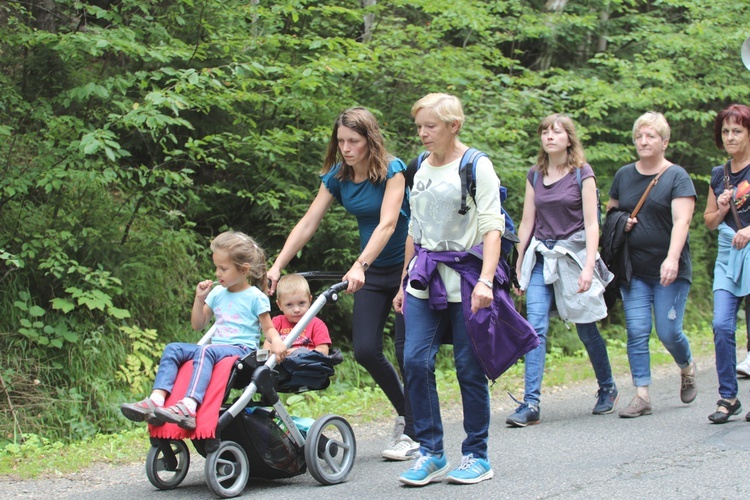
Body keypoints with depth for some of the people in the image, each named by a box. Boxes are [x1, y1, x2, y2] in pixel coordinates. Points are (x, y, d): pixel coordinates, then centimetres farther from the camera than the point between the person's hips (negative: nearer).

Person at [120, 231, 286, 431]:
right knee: (173, 349, -12)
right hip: (216, 347, 7)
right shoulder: (217, 293, 19)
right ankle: (156, 400, -32)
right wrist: (200, 299, 9)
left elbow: (268, 328, 3)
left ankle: (189, 406, -58)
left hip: (242, 350, -7)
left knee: (205, 351, -37)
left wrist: (276, 341, -19)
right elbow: (198, 325, 22)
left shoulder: (256, 297, 1)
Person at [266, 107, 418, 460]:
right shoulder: (337, 177, -3)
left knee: (406, 348, -8)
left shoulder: (392, 170, -19)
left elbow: (387, 223, -30)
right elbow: (307, 224, -5)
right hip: (372, 272, 6)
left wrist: (360, 265, -43)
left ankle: (413, 434, 3)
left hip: (407, 267, -6)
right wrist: (277, 267, -15)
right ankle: (405, 413, 19)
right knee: (365, 349, -3)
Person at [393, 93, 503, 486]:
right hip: (425, 278, 5)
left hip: (465, 279, -5)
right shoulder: (422, 169, 14)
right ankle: (430, 453, 1)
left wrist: (485, 280, -22)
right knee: (415, 359, -8)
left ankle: (476, 455, 11)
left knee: (469, 367, -1)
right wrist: (405, 282, 20)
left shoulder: (476, 166, -4)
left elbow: (492, 228, -10)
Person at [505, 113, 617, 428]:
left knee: (586, 329, 7)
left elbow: (591, 224, -8)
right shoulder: (535, 176, 9)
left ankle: (607, 388, 30)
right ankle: (531, 403, -16)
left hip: (573, 255, -3)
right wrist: (519, 266, 10)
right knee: (535, 328, -11)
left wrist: (588, 266, -17)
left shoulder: (582, 174, -3)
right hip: (541, 258, 3)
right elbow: (527, 222, 12)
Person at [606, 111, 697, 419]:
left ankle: (687, 367, 28)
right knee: (636, 331, -4)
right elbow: (609, 211, 24)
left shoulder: (677, 177, -4)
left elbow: (681, 221, -15)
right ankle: (642, 396, -1)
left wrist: (672, 259, -29)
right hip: (634, 270, 4)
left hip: (669, 271, -4)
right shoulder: (624, 175, 11)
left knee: (668, 332, -4)